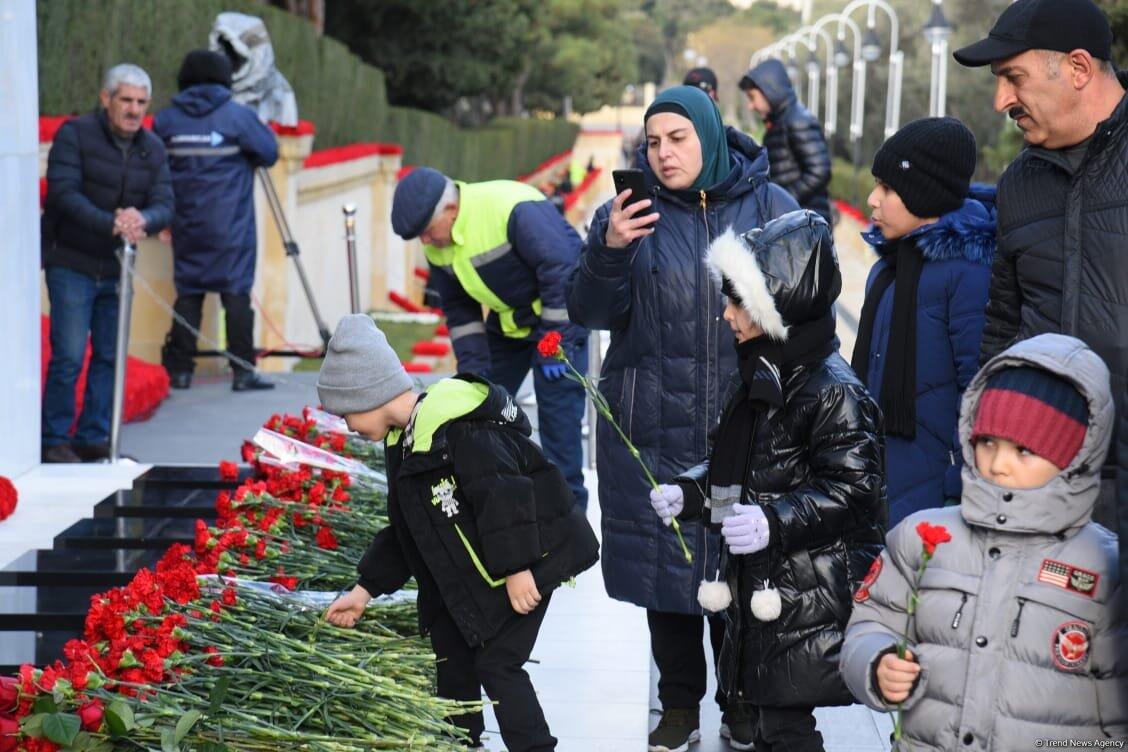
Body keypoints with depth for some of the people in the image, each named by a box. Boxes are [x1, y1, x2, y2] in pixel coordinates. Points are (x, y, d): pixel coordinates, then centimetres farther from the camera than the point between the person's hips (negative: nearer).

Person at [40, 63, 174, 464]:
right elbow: (64, 193, -19)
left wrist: (142, 219, -28)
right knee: (69, 355, -8)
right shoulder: (75, 133, -8)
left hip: (116, 267, 5)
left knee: (110, 355, 7)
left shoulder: (152, 148, 7)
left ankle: (93, 437, 18)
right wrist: (111, 224, -33)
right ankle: (54, 440, 2)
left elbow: (164, 205, -3)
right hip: (71, 263, -5)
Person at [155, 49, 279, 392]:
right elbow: (269, 152, 1)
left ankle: (180, 369, 10)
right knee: (236, 292, -1)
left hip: (186, 223, 3)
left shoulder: (166, 119, 4)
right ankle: (243, 370, -3)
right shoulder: (239, 116, -6)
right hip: (230, 226, -3)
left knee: (187, 291, 9)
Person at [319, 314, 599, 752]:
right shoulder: (403, 440, 9)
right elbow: (404, 530, 15)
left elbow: (504, 497, -28)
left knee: (497, 664, -12)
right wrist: (365, 590, 13)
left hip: (525, 566, -10)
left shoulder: (457, 429, -24)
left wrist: (516, 568, -27)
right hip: (466, 574, 10)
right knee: (450, 654, 15)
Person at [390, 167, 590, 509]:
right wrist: (472, 365, -3)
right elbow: (458, 308, 7)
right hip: (507, 323, 8)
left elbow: (562, 273, -28)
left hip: (559, 317, -8)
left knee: (557, 412, -11)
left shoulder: (514, 210, -30)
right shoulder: (438, 247, -5)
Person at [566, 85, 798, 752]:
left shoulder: (770, 207, 1)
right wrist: (609, 250, -18)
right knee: (663, 567, 7)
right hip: (653, 428, 1)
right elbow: (591, 312, -1)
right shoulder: (629, 211, 2)